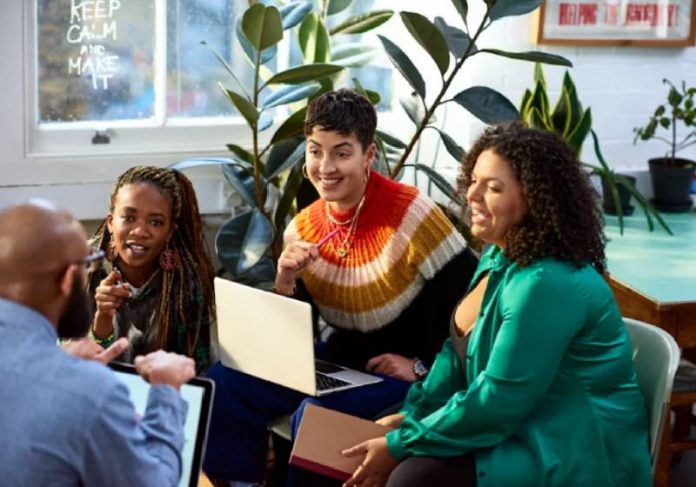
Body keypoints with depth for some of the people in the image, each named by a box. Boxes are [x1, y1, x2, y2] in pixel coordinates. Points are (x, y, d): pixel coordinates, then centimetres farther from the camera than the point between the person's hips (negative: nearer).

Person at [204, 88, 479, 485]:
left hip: (407, 376, -6)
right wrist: (286, 284, -14)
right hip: (340, 361, 7)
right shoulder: (303, 229, 0)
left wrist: (423, 366, -15)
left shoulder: (410, 214, -20)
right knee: (224, 385, -7)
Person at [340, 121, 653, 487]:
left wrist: (401, 446, -17)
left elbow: (497, 401, -24)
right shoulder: (500, 256, 5)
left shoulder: (546, 284, -26)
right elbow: (461, 348, 14)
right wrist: (413, 413, 2)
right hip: (522, 429, 9)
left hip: (572, 458, -9)